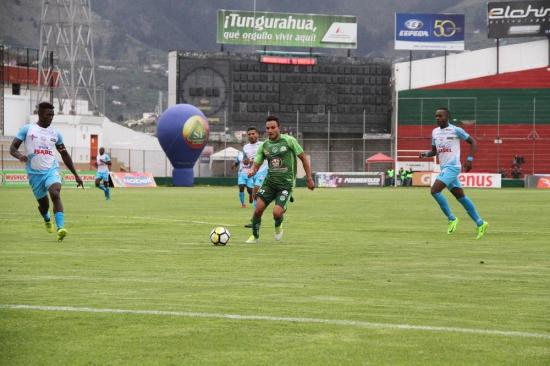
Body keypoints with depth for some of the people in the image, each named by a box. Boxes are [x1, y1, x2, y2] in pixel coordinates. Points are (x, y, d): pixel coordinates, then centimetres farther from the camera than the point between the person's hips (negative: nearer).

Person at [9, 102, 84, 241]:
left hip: (52, 170, 1)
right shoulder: (27, 129, 0)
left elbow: (65, 155, 18)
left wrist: (76, 175, 16)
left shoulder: (55, 133, 9)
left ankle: (61, 228, -38)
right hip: (35, 173, -1)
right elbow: (12, 148, -3)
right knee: (44, 204, 10)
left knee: (55, 194, -28)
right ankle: (47, 220, 47)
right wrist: (20, 156, -27)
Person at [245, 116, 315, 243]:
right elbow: (256, 165, 6)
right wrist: (251, 172, -18)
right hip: (270, 181, 4)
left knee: (277, 213, -18)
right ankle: (255, 236, 12)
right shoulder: (264, 146, 5)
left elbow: (303, 158, 0)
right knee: (258, 208, -10)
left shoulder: (289, 141, -7)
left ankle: (278, 226, 19)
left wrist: (309, 178, 0)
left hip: (286, 184, -4)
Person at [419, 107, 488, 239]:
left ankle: (451, 219, -7)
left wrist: (469, 159, -10)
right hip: (444, 168, 8)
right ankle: (480, 223, 15)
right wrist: (426, 154, 0)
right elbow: (434, 151, 21)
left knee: (435, 191, -18)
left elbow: (472, 142, -1)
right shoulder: (435, 132, 12)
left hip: (452, 167, -8)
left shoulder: (456, 130, -8)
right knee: (461, 197, 9)